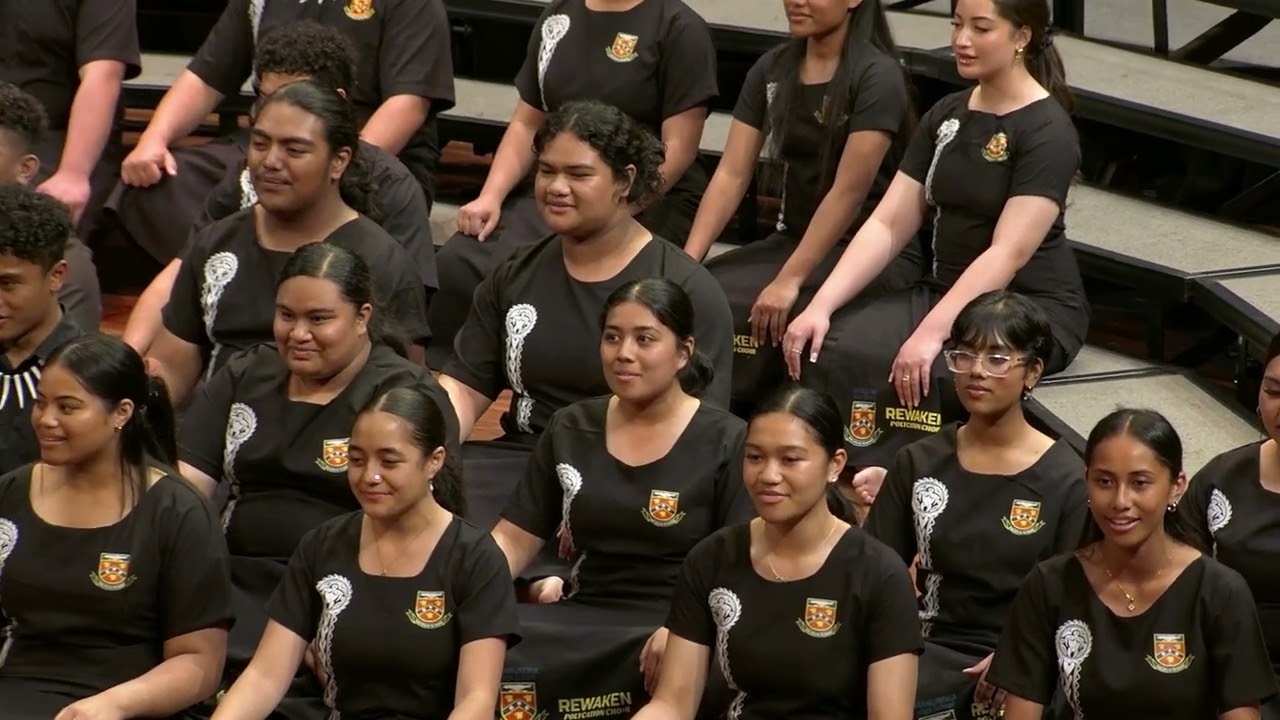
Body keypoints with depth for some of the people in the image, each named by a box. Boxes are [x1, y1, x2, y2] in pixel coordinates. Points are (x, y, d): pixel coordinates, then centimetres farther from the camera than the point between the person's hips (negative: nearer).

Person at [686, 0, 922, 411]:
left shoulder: (877, 77, -14)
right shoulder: (771, 70, 6)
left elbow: (848, 191, -20)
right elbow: (731, 175, 2)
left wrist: (789, 281, -25)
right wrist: (687, 260, -10)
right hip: (794, 237, 6)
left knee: (745, 310, -28)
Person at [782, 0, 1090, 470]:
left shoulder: (1046, 131, -12)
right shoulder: (945, 117, 10)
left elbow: (1008, 254, -22)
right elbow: (888, 225, 6)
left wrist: (931, 334, -33)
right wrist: (821, 305, -8)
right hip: (945, 292, 7)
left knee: (918, 371, -35)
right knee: (826, 349, -19)